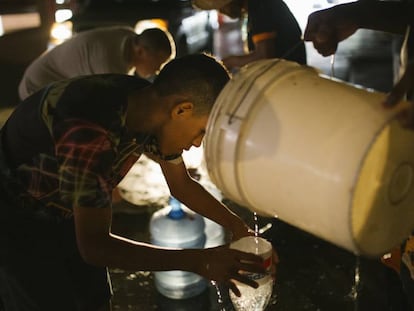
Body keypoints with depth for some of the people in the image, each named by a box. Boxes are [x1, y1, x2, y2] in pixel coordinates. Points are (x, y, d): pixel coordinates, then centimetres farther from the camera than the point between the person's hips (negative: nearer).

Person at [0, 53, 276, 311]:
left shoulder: (151, 108, -14)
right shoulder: (91, 131, -39)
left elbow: (182, 185, 2)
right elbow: (94, 245, -34)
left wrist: (237, 226, -5)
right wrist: (199, 262, -35)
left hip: (68, 211, 7)